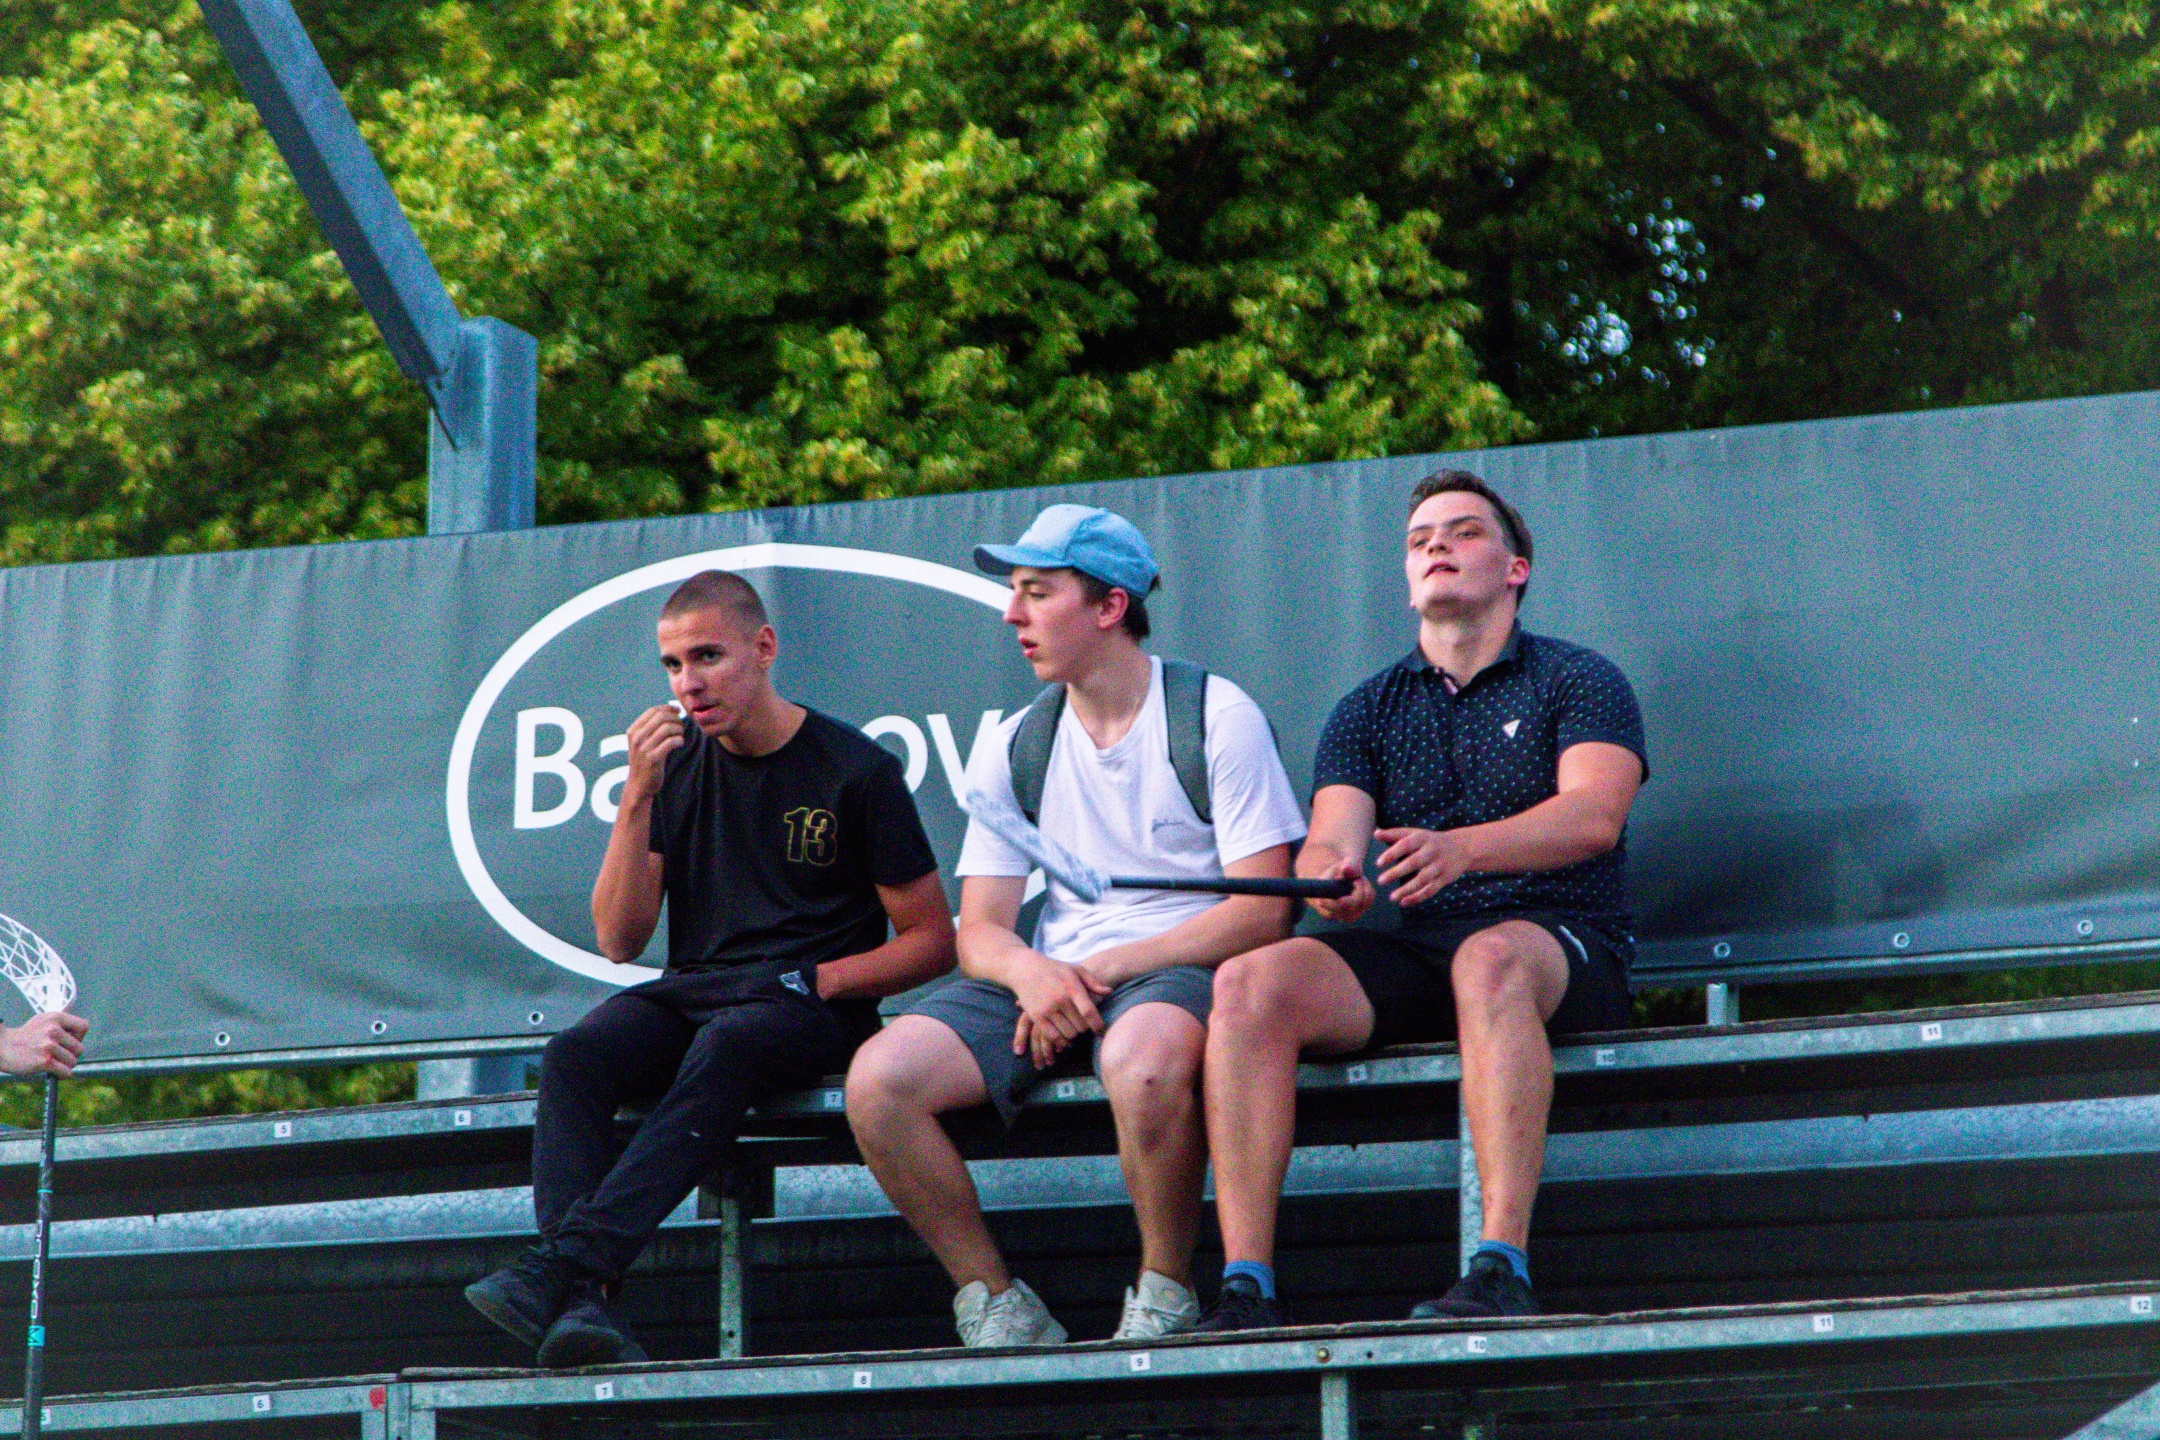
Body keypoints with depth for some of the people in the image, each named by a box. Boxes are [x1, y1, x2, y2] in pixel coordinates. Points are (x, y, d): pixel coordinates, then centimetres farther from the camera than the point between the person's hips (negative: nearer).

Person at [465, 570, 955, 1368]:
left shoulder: (855, 769, 1)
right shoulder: (677, 765, 12)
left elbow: (932, 939, 3)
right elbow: (619, 940, 5)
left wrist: (821, 980, -11)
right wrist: (638, 800, -5)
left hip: (812, 1006, -4)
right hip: (692, 991, 4)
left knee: (725, 1045, -38)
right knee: (574, 1055, -28)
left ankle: (568, 1261, -49)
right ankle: (581, 1302, -45)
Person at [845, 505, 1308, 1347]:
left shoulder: (1216, 717, -1)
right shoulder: (1015, 747, 14)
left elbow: (1262, 912, -8)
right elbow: (979, 930, 9)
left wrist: (1104, 969, -16)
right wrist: (1034, 972, -16)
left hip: (1177, 966, -5)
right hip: (1046, 979, 5)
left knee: (1143, 1058, -42)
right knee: (878, 1080, -22)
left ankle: (1166, 1294, -19)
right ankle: (996, 1304, -9)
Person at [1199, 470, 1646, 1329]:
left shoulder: (1578, 680, 7)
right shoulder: (1368, 712, 19)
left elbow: (1595, 813, -13)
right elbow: (1326, 843, 3)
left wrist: (1459, 849, -32)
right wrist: (1331, 877, -25)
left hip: (1564, 949, -4)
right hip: (1415, 958, 4)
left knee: (1490, 958, -40)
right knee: (1251, 982, -23)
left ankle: (1502, 1273, -46)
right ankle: (1244, 1290, -28)